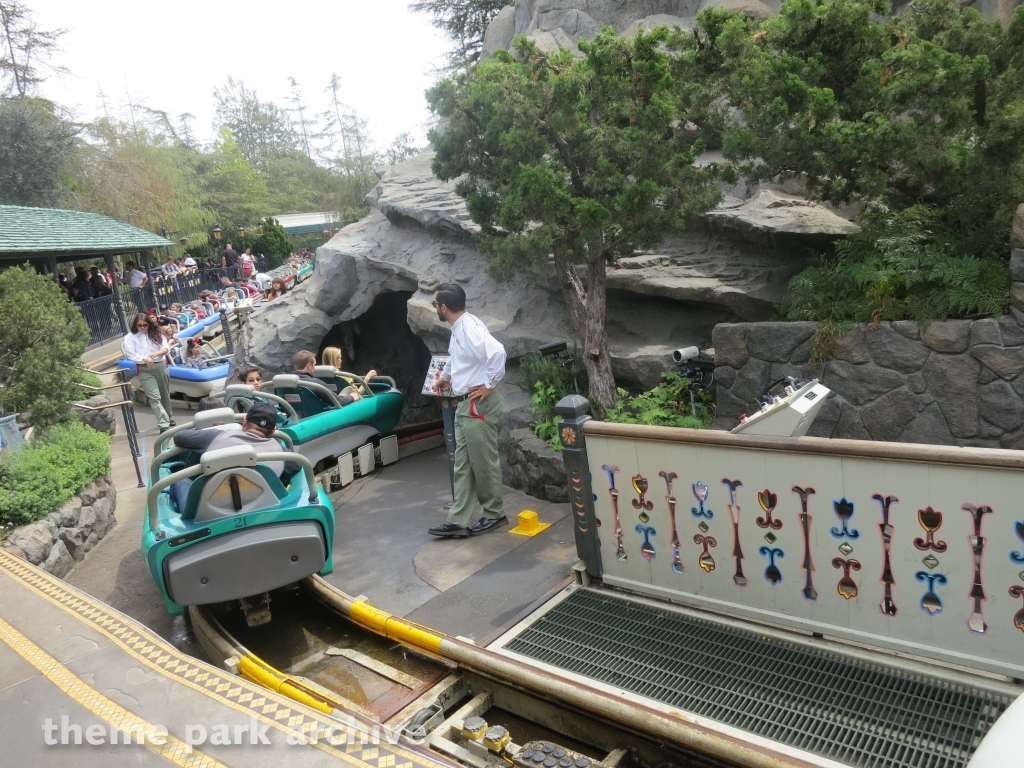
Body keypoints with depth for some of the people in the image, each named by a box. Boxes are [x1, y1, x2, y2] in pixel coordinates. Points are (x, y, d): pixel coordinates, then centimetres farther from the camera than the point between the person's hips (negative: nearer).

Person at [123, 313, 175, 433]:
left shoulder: (156, 334, 11)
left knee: (165, 394, 14)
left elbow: (165, 349, 3)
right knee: (154, 397, -13)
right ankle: (163, 425, -19)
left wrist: (157, 353, -19)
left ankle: (168, 417, 35)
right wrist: (144, 359, -23)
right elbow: (131, 355, -6)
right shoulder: (130, 337, 2)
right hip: (145, 370, -3)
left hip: (161, 366, 3)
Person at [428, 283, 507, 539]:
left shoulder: (469, 326, -18)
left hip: (478, 404, -10)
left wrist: (489, 385, -23)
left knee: (484, 462, 2)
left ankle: (494, 514, 17)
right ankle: (458, 520, 14)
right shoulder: (458, 328, 14)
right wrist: (445, 377, 43)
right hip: (465, 404, 10)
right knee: (463, 464, 10)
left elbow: (497, 352, -31)